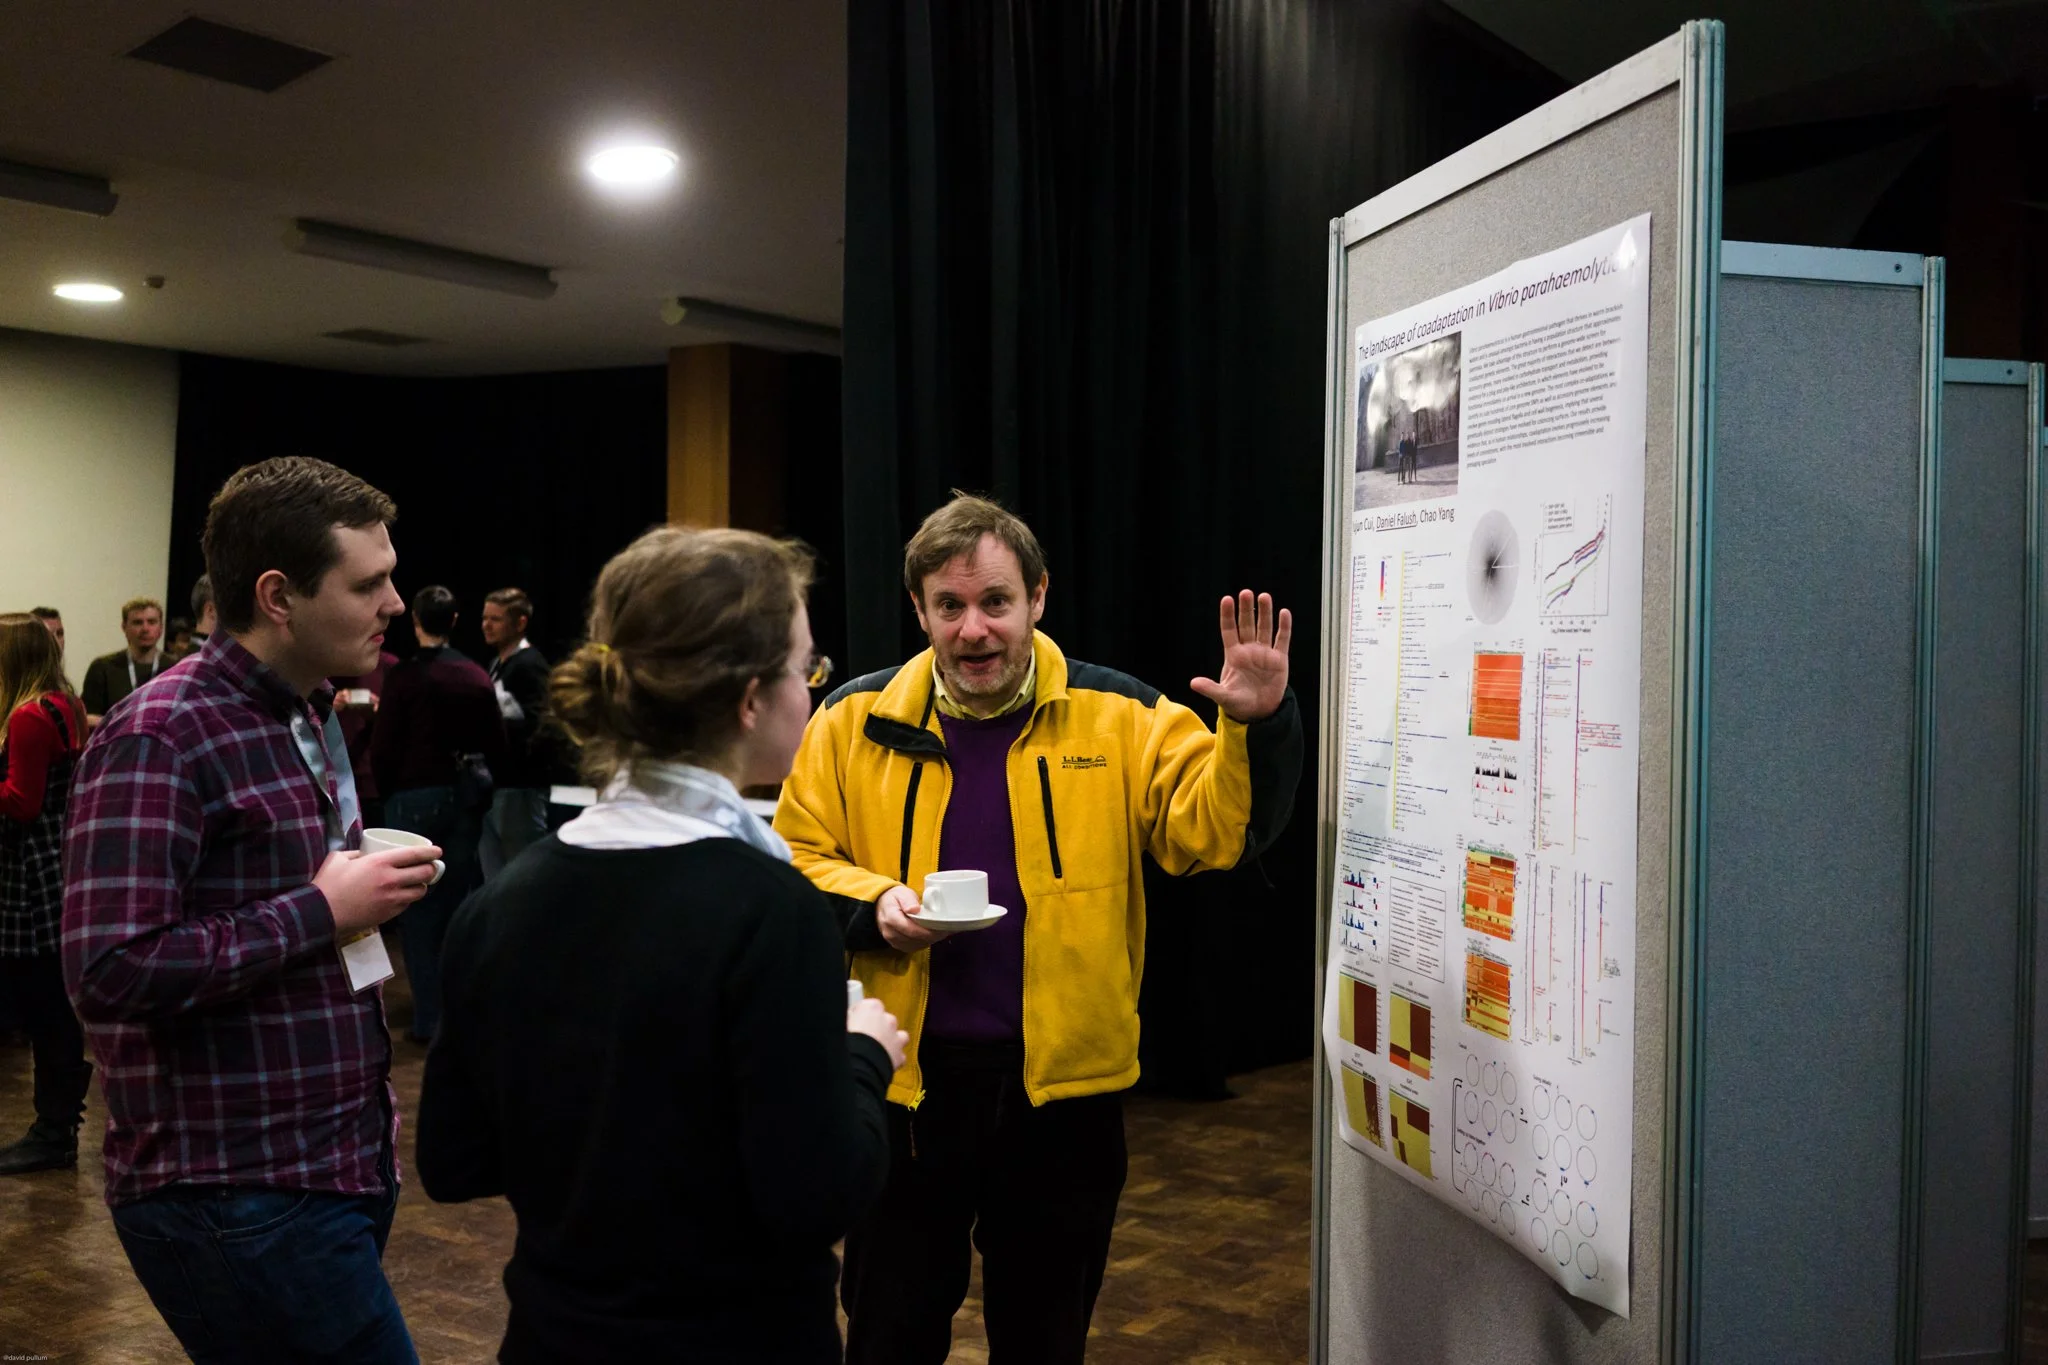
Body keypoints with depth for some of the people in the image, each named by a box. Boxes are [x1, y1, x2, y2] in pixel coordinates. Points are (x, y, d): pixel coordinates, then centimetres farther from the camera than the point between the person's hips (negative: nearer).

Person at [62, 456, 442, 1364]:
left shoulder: (307, 717, 13)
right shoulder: (161, 736, -17)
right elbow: (110, 972, -24)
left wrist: (368, 893, 7)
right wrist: (322, 911, -19)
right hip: (238, 1195, -9)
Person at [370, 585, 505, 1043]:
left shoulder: (404, 677, -12)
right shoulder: (477, 677, 0)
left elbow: (383, 750, -11)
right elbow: (497, 746, 2)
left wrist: (388, 789, 6)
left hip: (414, 798, -4)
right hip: (465, 799, 4)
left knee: (419, 910, 5)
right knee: (456, 908, 12)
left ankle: (429, 1018, 6)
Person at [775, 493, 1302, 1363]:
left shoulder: (1119, 717, -3)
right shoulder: (855, 721, -1)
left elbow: (1213, 827, -9)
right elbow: (795, 860, 4)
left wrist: (1255, 728, -26)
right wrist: (872, 903, -14)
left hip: (1064, 1084, 0)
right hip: (904, 1081, 1)